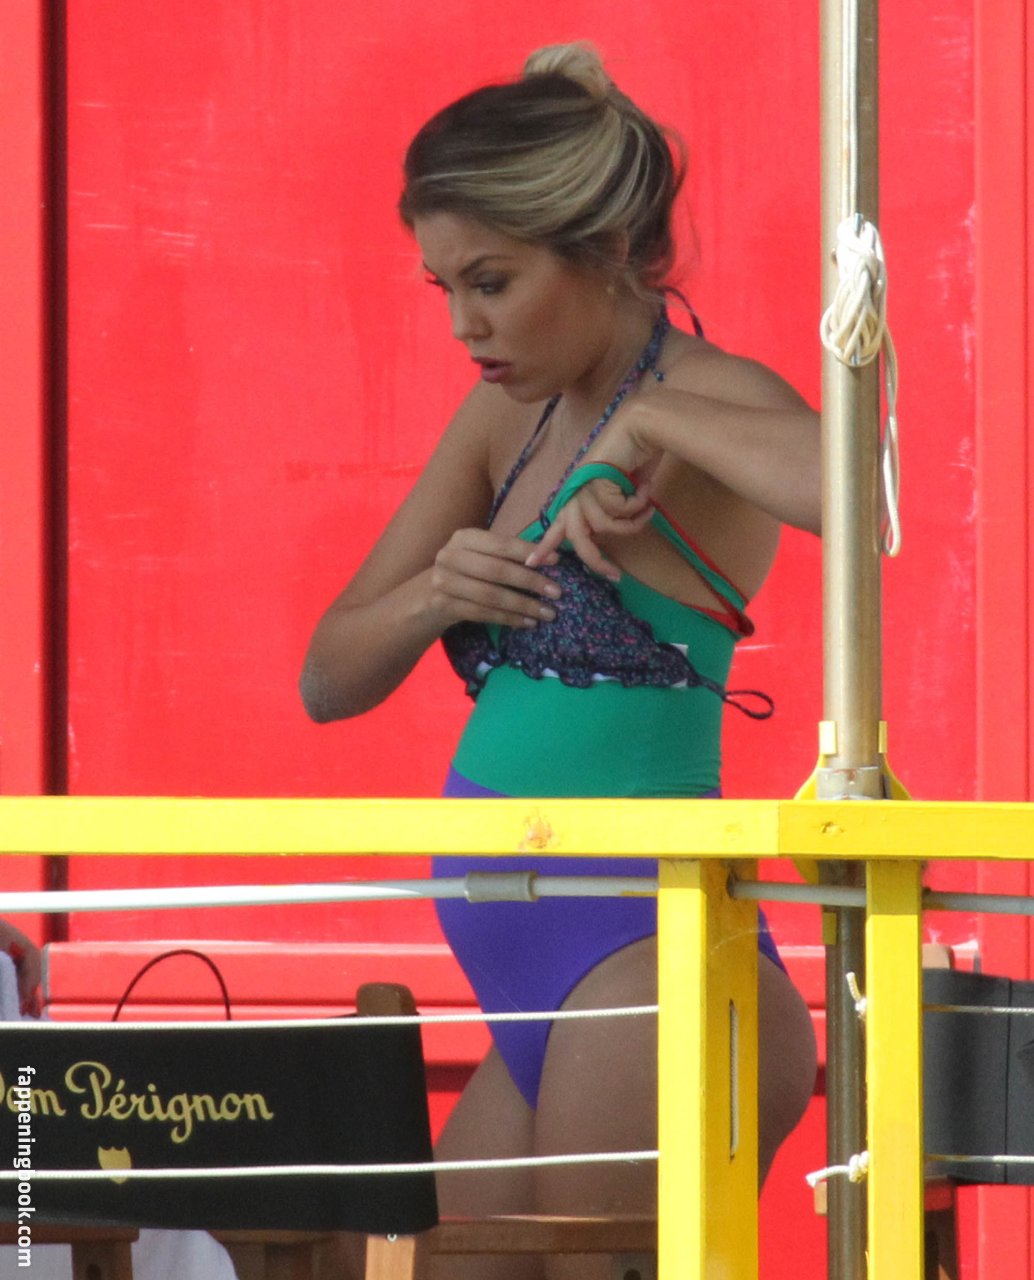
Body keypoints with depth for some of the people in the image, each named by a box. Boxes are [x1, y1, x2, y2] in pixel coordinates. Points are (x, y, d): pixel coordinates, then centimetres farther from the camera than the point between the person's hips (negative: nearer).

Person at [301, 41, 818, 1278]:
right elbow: (331, 680, 16)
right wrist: (434, 596, -4)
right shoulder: (508, 414, 15)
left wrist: (654, 428, -21)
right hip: (534, 995, 9)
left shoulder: (703, 400, -8)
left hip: (646, 967, -9)